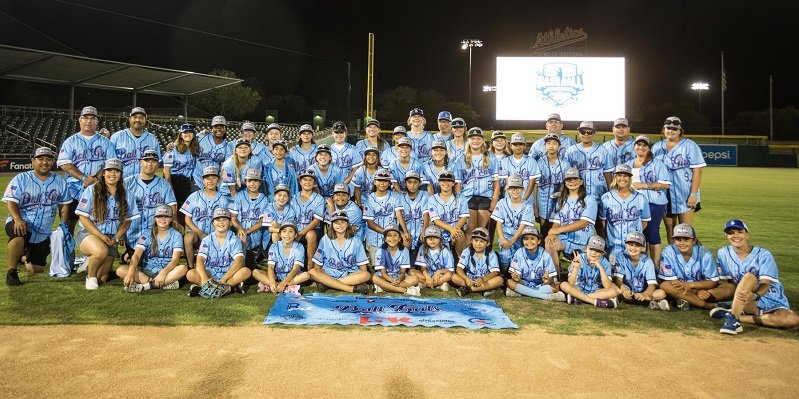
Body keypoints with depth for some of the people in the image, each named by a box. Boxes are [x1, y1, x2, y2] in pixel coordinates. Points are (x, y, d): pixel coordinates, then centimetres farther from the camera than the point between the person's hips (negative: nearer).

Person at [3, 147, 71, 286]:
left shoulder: (59, 181, 6)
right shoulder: (21, 179, -4)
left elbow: (64, 205, 12)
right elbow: (11, 201, -11)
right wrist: (18, 219, -30)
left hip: (43, 234, 3)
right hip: (21, 224, -3)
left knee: (36, 269, 4)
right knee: (18, 234, -41)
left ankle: (26, 252, 39)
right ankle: (11, 272, -20)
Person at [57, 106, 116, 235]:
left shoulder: (106, 143, 12)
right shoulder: (70, 141, 10)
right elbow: (64, 164, -2)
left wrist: (96, 177, -15)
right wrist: (84, 178, -15)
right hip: (74, 190, 0)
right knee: (68, 223, 2)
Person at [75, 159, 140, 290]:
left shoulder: (126, 195, 5)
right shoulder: (92, 190, -5)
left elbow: (127, 221, 8)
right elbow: (83, 218, -7)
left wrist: (116, 238, -7)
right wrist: (101, 236, -16)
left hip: (111, 239, 4)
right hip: (88, 234, -4)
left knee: (102, 279, 3)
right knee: (101, 250, -38)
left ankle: (90, 262, 37)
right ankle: (90, 276, -9)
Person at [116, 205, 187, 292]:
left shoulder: (176, 235, -2)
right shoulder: (147, 235, 1)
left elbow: (175, 259, -13)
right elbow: (136, 255, -13)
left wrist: (163, 272, -33)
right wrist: (131, 273, -33)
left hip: (168, 271, -2)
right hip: (147, 271, 2)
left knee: (183, 269, -33)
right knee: (121, 270, -23)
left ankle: (146, 285, -33)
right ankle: (166, 284, -32)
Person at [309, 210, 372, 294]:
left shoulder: (355, 242, 5)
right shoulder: (325, 240, 4)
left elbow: (363, 268, 4)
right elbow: (317, 264, 5)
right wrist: (319, 275, -11)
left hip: (349, 275, 0)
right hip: (328, 274, 0)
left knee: (366, 275, -28)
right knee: (312, 272, -29)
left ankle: (327, 283, -28)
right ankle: (353, 288, -34)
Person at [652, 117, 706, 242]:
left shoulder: (689, 145, -2)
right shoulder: (657, 147, 10)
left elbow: (697, 170, -7)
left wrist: (694, 194, -14)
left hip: (685, 196, -4)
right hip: (665, 196, 4)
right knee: (670, 230, 11)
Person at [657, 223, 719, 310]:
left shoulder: (704, 254, -9)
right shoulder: (668, 252, -14)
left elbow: (713, 281, -8)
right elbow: (671, 281, -15)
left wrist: (690, 285, -25)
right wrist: (699, 291, -24)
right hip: (679, 290, -1)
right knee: (665, 285, -33)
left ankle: (686, 301, -28)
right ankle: (710, 306, -30)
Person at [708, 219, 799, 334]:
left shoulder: (763, 255, -9)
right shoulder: (723, 254, 0)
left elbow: (765, 284, -20)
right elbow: (729, 282, 4)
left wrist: (755, 295, -42)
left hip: (773, 303, 1)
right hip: (751, 303, 0)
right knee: (749, 276, -30)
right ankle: (734, 317, -38)